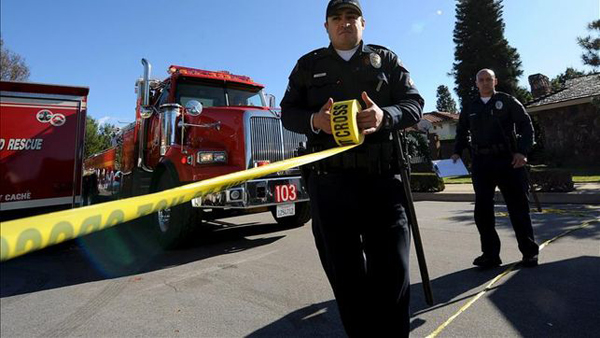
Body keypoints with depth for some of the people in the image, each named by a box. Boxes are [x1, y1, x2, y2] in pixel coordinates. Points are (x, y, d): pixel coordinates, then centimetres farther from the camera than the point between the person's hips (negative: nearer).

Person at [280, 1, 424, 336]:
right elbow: (288, 112, 12)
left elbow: (414, 103, 8)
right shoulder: (309, 65, 18)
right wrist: (315, 120, -12)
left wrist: (385, 117, -15)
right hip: (329, 181, 1)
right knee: (344, 271, 8)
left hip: (383, 178, 0)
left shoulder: (386, 59, 16)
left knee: (392, 268, 0)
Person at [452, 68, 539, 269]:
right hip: (481, 163, 3)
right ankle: (490, 254, 8)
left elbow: (526, 125, 2)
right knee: (482, 210, -1)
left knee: (518, 207, 3)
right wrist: (457, 152, 9)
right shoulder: (470, 108, 15)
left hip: (508, 161, -2)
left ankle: (529, 252, 18)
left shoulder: (507, 101, 6)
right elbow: (462, 132, 24)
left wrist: (523, 151, -10)